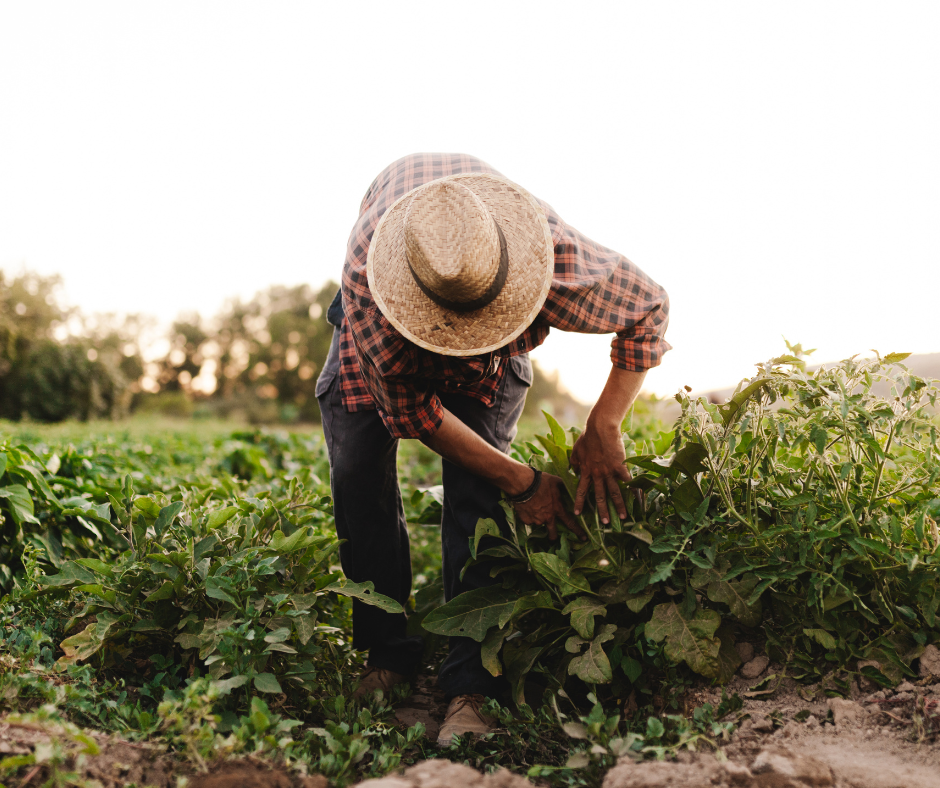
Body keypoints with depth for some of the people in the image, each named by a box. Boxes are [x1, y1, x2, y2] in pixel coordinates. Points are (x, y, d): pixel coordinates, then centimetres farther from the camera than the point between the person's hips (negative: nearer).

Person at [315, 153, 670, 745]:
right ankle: (387, 653, 3)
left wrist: (602, 429, -29)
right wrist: (521, 482, -30)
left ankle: (471, 685, -14)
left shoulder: (557, 259, -43)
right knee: (358, 470, -14)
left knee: (474, 491, -19)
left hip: (495, 359, 0)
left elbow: (651, 308, -23)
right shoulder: (366, 276, -44)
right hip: (388, 325, 1)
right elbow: (412, 407, -32)